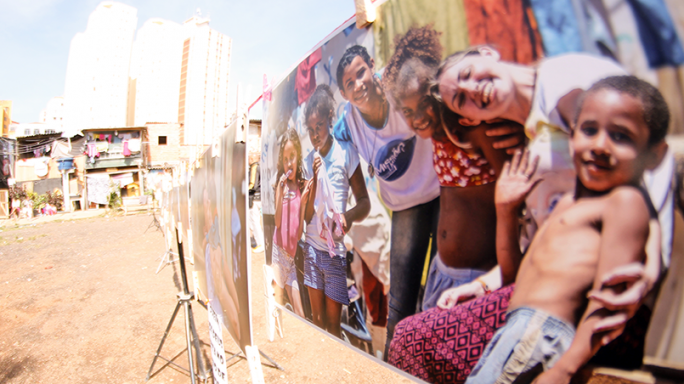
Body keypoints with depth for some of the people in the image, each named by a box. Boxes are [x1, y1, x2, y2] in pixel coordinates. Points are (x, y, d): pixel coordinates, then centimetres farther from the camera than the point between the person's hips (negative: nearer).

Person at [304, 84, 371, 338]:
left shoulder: (346, 153, -8)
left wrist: (349, 216, -29)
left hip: (335, 251, -4)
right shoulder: (308, 161, 5)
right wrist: (314, 179, -13)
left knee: (333, 323, 8)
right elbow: (307, 216, 1)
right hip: (312, 247, 4)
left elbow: (364, 202, -7)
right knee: (317, 319, 14)